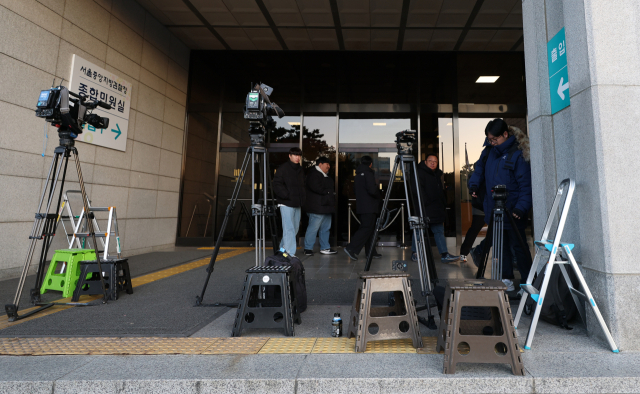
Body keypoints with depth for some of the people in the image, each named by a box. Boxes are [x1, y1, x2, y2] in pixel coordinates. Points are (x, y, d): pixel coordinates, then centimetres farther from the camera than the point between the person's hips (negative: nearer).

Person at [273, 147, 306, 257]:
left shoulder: (300, 170, 17)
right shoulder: (282, 168, -5)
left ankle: (283, 247, 28)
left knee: (295, 228, 12)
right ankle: (291, 253, -6)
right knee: (289, 228, -10)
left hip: (297, 204, 8)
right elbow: (277, 185, -10)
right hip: (286, 203, -8)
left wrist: (303, 196, 11)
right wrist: (287, 195, -15)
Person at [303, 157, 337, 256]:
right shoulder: (314, 174, -11)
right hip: (317, 207, -11)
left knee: (326, 228, 13)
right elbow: (316, 187, -24)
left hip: (325, 207, 11)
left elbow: (331, 188, 27)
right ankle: (308, 248, 2)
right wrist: (328, 192, -13)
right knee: (313, 228, -7)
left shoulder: (325, 175, 23)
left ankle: (325, 248, 20)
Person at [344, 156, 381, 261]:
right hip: (369, 207, -9)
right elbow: (372, 190, -19)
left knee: (369, 229, 12)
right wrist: (378, 195, 0)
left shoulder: (358, 175, 15)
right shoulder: (368, 174, -10)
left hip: (360, 207, 9)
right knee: (366, 228, -8)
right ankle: (351, 248, -14)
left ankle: (371, 252, 16)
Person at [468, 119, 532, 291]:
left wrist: (521, 207, -23)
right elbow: (480, 167, 21)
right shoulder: (490, 152, 7)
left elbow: (526, 185, -14)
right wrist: (474, 184, 4)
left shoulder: (517, 154, -13)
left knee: (518, 246, 2)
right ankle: (506, 279, 23)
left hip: (512, 212, -6)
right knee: (501, 245, 12)